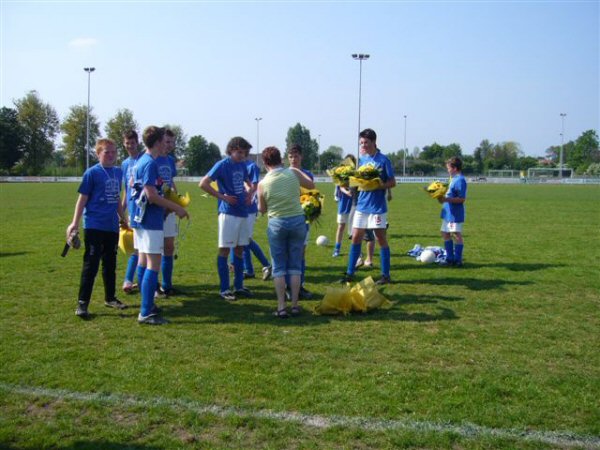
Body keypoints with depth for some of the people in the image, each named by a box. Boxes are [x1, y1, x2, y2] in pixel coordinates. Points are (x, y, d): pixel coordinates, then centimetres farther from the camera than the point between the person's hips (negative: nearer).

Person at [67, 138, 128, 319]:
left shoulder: (118, 172, 9)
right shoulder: (92, 173, -8)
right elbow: (82, 198, -8)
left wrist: (124, 219, 25)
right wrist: (75, 222, -14)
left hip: (112, 227, 6)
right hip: (94, 226, -6)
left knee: (110, 264, 16)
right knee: (90, 264, -5)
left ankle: (110, 298, 29)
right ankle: (82, 303, 2)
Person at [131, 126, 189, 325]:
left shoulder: (141, 161, 13)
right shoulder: (150, 163, -17)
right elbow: (152, 195, -23)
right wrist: (177, 208, -14)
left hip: (141, 218, 10)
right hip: (151, 221, -10)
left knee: (144, 261, 15)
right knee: (153, 265, -8)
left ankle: (147, 305, 25)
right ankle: (146, 313, -7)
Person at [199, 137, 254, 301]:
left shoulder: (242, 165, 12)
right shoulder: (222, 165, -9)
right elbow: (203, 183, -16)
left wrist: (250, 192, 8)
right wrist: (223, 196, -16)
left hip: (243, 212, 7)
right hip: (228, 213, -7)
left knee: (239, 249, 12)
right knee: (225, 250, -1)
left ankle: (238, 286, 21)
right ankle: (224, 289, 5)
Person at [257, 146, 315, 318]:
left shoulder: (263, 183, -7)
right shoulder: (293, 173, -4)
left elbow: (262, 209, 5)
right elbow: (311, 185, 14)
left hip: (277, 224, -1)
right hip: (297, 221, 2)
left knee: (279, 267, 6)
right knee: (295, 266, 10)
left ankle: (281, 307, 2)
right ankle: (295, 305, 11)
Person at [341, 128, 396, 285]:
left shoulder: (383, 160, -7)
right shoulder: (362, 160, 11)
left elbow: (392, 182, -7)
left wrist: (378, 186, -23)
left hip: (377, 206, -6)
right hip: (361, 205, 6)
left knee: (381, 239, 2)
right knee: (356, 237, 7)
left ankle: (386, 275, 10)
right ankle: (350, 273, 14)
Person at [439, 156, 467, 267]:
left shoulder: (460, 180, -17)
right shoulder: (453, 179, 13)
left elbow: (461, 199, -21)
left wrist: (446, 199, -25)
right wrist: (443, 197, 8)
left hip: (455, 214, -10)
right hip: (448, 212, 10)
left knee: (456, 235, -3)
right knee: (445, 234, 13)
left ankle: (458, 260, 5)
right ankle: (450, 258, 21)